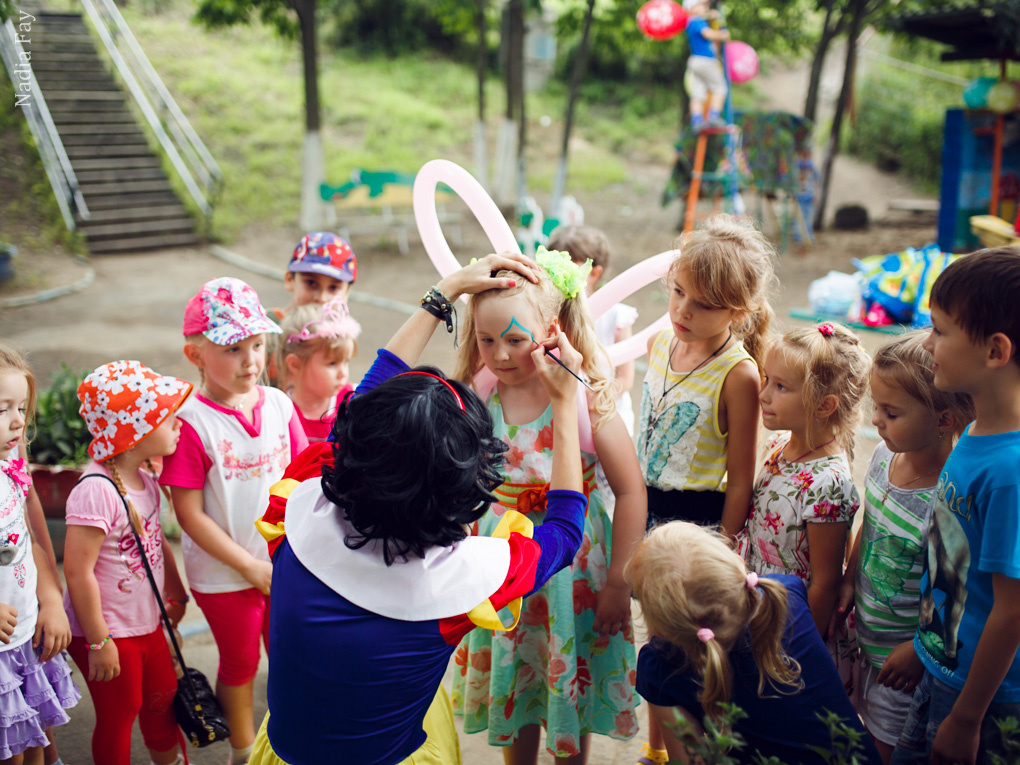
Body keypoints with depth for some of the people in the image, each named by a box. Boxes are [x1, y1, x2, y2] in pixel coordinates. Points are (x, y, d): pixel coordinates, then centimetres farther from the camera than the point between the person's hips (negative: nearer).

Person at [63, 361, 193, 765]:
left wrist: (175, 592, 23)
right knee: (119, 715, 10)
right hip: (108, 632, -8)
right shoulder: (97, 490, -28)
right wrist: (99, 642, -21)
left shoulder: (145, 477, 0)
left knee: (164, 697, 23)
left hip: (146, 624, 9)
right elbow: (78, 571, -27)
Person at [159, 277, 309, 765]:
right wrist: (249, 565, -15)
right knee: (239, 663, 16)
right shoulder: (190, 422, -20)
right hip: (225, 573, -4)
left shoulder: (278, 404, -5)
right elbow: (189, 512, -18)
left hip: (284, 561, 4)